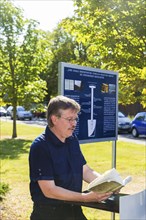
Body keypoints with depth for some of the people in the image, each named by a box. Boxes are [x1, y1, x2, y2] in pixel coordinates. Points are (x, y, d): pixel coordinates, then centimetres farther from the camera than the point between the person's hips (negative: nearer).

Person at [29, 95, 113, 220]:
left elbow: (85, 171, 6)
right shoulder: (40, 147, -20)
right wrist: (86, 197, -28)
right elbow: (49, 190, -23)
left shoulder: (72, 140, 1)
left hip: (74, 209, 7)